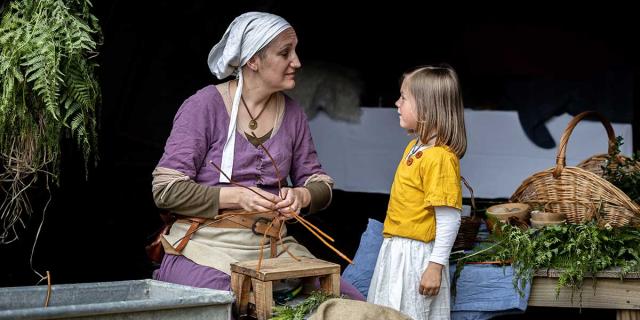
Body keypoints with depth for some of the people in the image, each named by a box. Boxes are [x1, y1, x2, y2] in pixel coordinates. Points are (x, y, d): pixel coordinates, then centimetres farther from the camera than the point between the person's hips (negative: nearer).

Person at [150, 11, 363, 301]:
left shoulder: (291, 112, 9)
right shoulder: (203, 106, -7)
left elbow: (320, 184, 17)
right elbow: (166, 189, -9)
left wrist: (300, 196, -8)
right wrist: (235, 197, -18)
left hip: (273, 246, 5)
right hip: (206, 247, -5)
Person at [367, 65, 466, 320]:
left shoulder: (440, 158, -22)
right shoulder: (413, 147, 9)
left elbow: (449, 220, -24)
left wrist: (435, 267, -23)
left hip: (417, 257, -10)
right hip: (396, 250, 10)